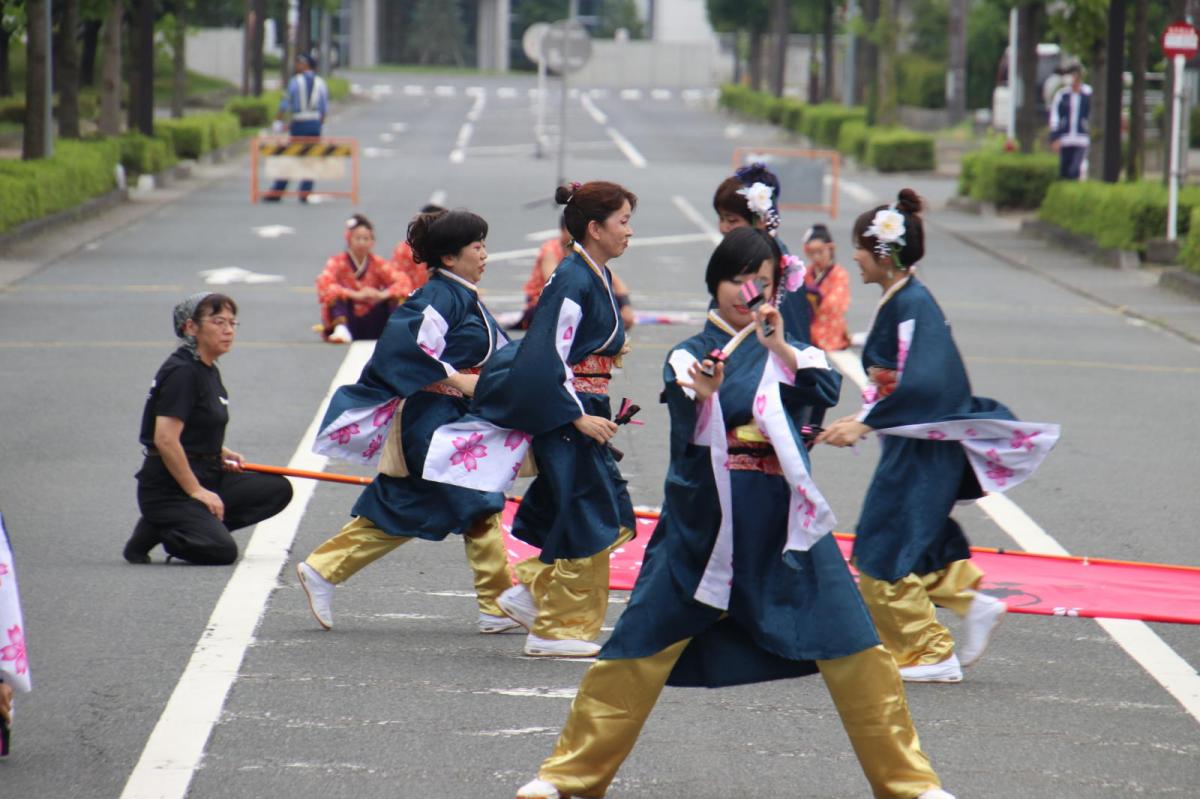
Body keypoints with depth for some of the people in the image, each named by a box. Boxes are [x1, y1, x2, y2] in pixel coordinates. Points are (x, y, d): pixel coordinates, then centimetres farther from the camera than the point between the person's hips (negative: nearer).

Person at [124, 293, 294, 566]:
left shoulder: (209, 371, 14)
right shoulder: (181, 372, -16)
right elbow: (165, 440, -23)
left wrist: (223, 454, 10)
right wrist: (197, 492, -19)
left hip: (206, 477, 10)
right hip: (167, 489, -10)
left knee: (279, 490, -1)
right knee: (222, 551, -24)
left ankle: (195, 527, -1)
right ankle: (154, 531, -2)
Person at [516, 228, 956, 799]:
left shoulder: (788, 349, 8)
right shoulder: (689, 355, 3)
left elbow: (827, 391, -12)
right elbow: (687, 431, -14)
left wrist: (781, 349, -24)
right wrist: (702, 394, -33)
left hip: (785, 523, 1)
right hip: (703, 525, -1)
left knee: (853, 649, -4)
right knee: (639, 647, 0)